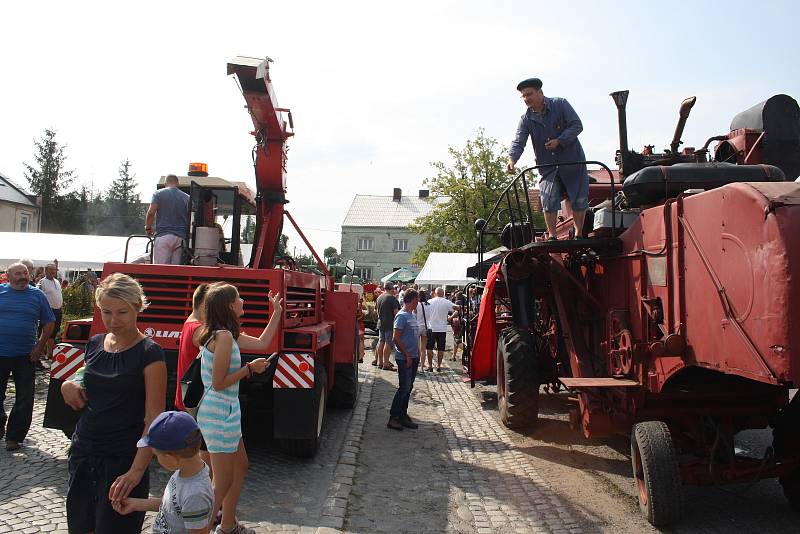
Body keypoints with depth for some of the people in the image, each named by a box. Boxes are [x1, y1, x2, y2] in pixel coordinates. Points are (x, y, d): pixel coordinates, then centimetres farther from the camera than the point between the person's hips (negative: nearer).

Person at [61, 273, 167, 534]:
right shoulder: (95, 344, 4)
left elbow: (154, 418, -18)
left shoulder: (149, 353, -15)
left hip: (122, 460, -6)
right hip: (83, 453, 6)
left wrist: (137, 471, -26)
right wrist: (70, 385, -3)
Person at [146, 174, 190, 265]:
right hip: (181, 237, 3)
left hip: (163, 235, -3)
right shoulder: (186, 197, 12)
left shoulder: (158, 194, 5)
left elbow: (151, 213, -4)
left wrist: (148, 228, 10)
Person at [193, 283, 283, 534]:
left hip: (226, 411, 11)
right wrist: (250, 368, -12)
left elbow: (261, 343, 17)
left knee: (240, 466, 23)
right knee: (222, 483, -1)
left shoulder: (226, 334, 8)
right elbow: (219, 383, -21)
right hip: (220, 414, -11)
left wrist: (277, 312, 19)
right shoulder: (224, 336, -21)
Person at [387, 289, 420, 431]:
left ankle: (403, 415, 20)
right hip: (404, 359, -9)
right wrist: (407, 355, -15)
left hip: (413, 357, 9)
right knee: (404, 388, -7)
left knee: (408, 387, 12)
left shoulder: (412, 315, 13)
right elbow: (396, 338, -18)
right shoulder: (402, 316, -14)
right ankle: (393, 418, 1)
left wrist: (416, 353, 13)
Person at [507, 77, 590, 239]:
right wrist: (512, 158, -32)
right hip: (548, 167, 1)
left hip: (572, 161, -1)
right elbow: (518, 142, -12)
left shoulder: (560, 104, -7)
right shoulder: (526, 119, -2)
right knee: (549, 201, -10)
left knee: (578, 200, 4)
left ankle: (579, 234, 21)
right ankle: (552, 236, 5)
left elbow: (577, 125, -11)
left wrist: (559, 141, -22)